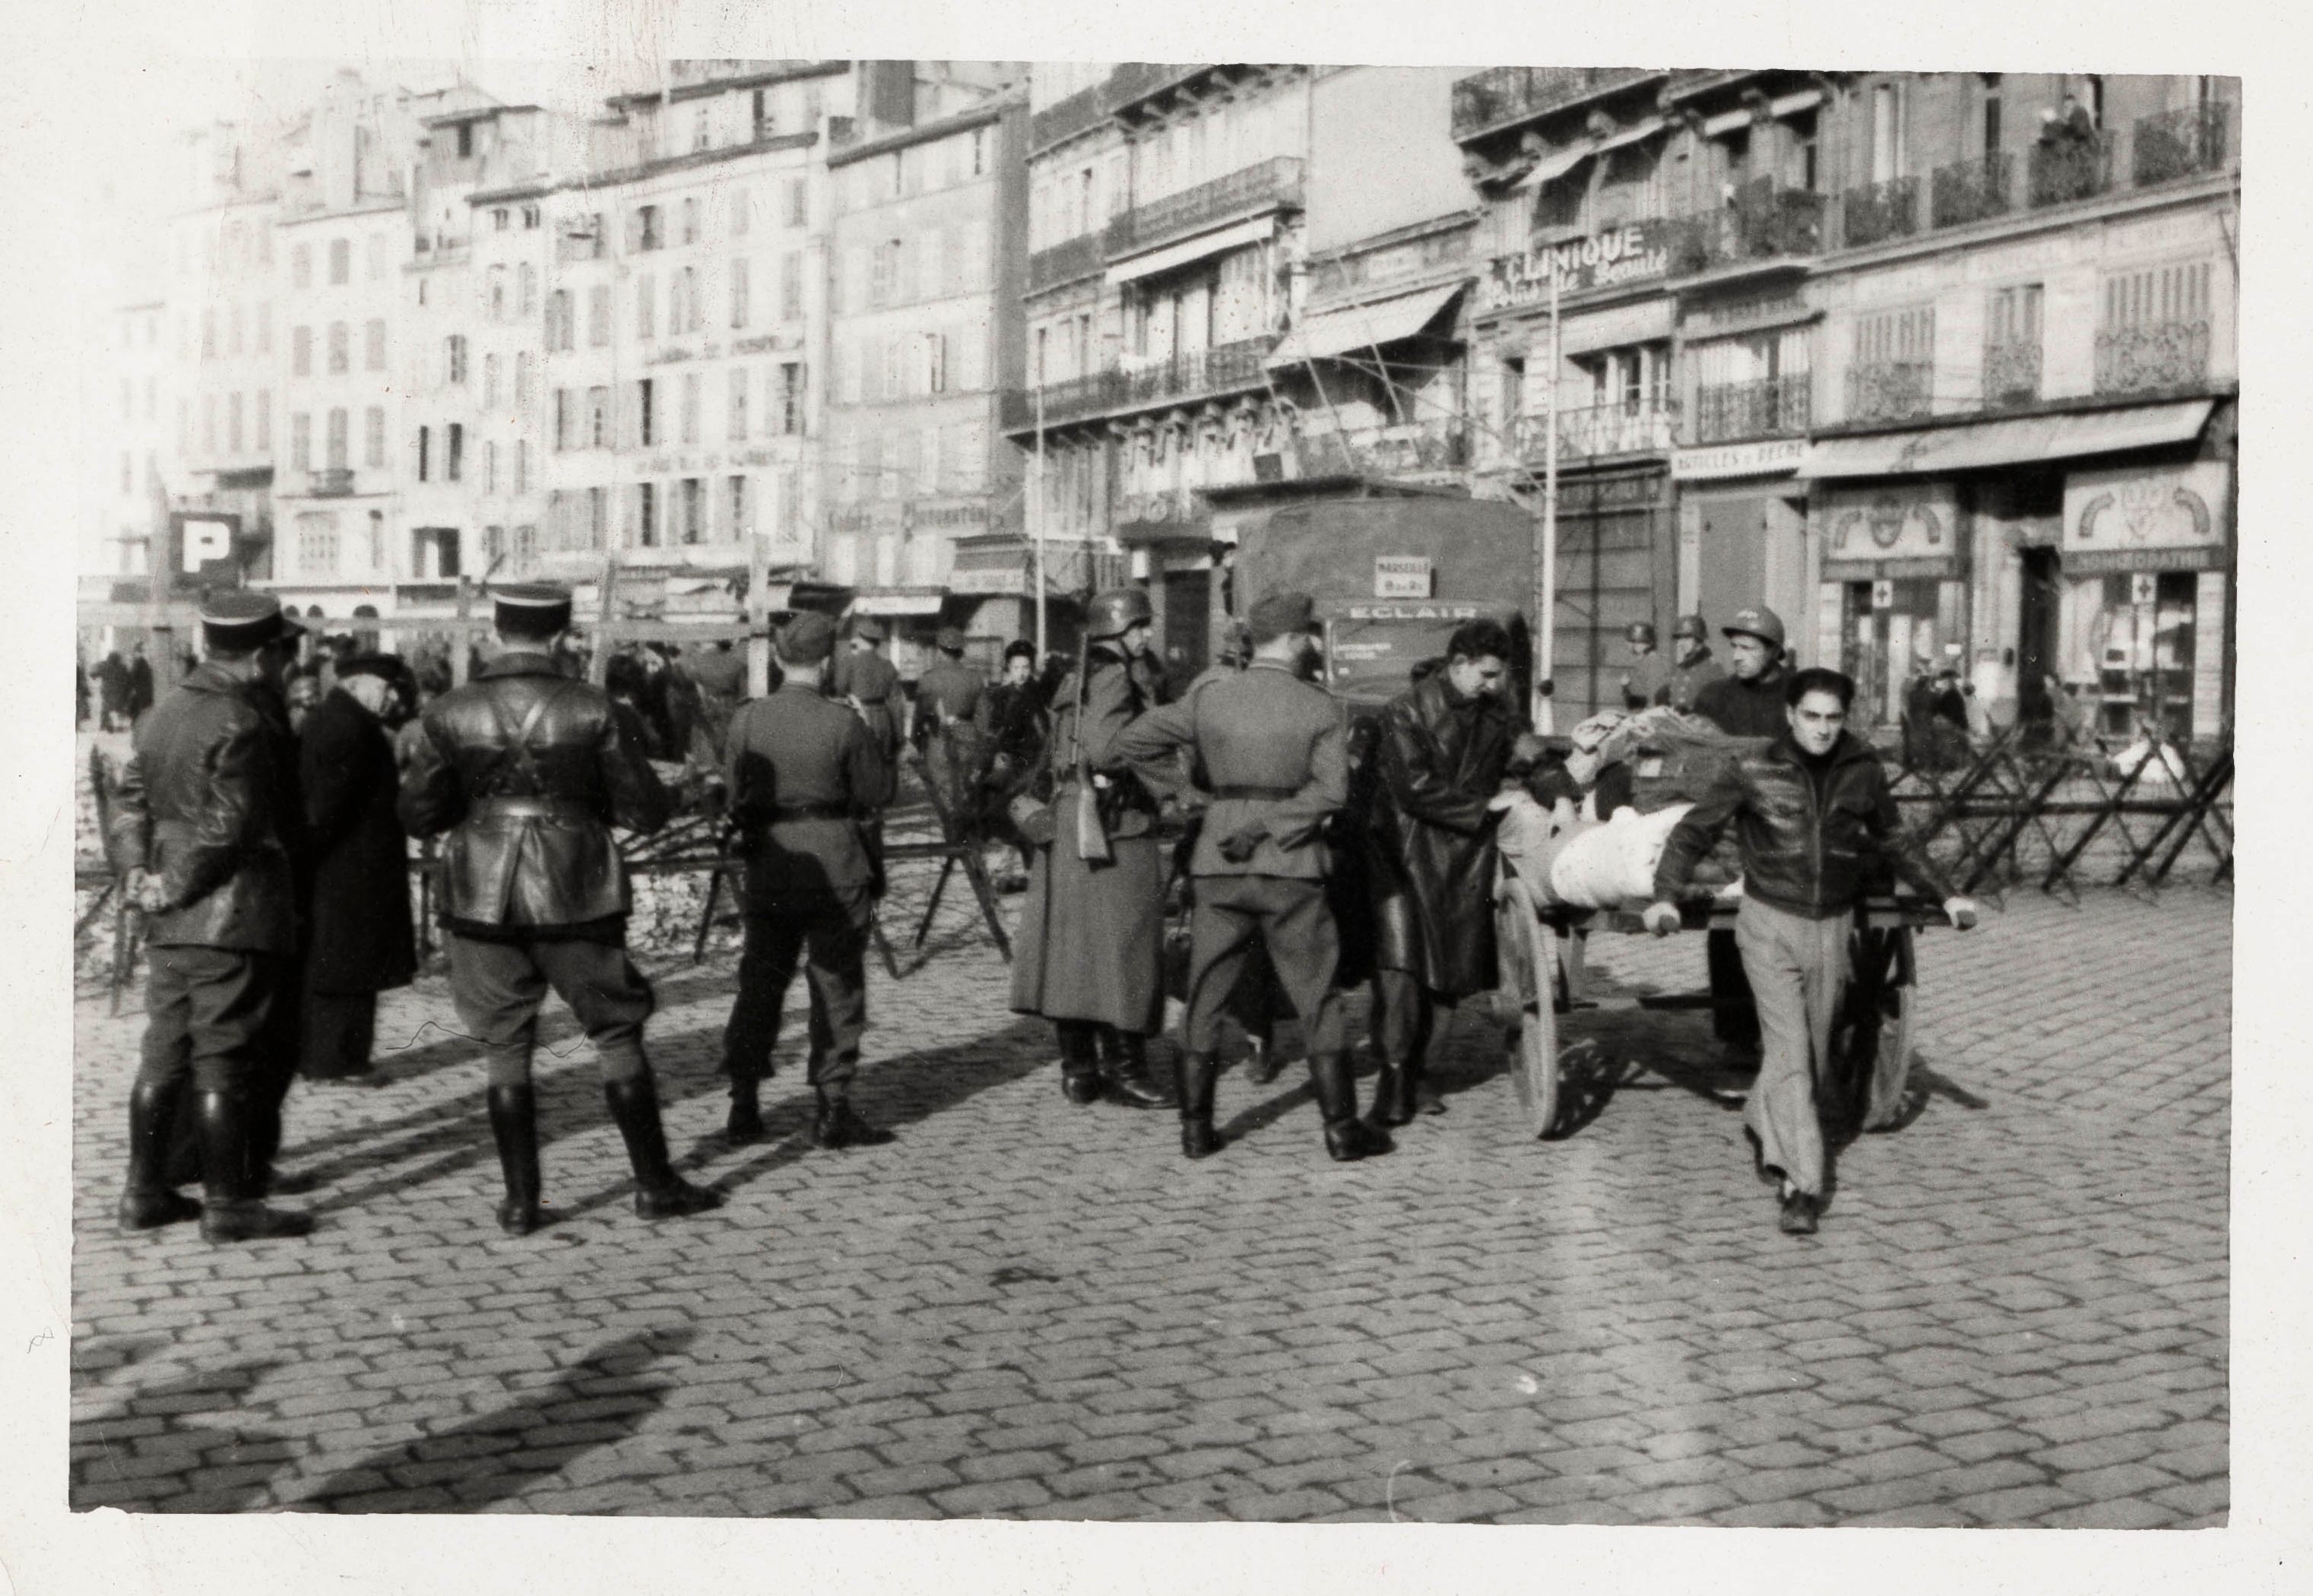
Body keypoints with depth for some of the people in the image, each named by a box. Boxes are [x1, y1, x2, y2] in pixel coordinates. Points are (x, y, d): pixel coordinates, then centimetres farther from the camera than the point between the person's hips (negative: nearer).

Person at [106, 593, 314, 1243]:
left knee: (165, 1053, 13)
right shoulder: (243, 723, -16)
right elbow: (226, 828, -20)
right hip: (235, 916, -9)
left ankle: (146, 1191, 19)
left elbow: (130, 801, 15)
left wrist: (137, 872, 4)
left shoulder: (164, 714, 14)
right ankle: (228, 1202, 2)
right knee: (225, 1058, -4)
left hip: (173, 921, 9)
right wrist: (173, 888, -11)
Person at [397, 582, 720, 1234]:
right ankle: (654, 1184, 17)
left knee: (505, 1050, 10)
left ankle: (520, 1201, 12)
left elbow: (417, 814, 1)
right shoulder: (591, 710, -8)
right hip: (575, 894, -1)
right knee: (617, 1035, 12)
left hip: (483, 898, 1)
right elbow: (647, 811, -5)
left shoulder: (451, 715, -4)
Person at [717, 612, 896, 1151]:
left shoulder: (746, 720, -3)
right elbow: (872, 795, -5)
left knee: (760, 982, 13)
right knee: (836, 985, 5)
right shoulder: (844, 724, -13)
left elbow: (734, 793, 4)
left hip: (768, 865, 3)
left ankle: (743, 1106, 15)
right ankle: (833, 1110, 5)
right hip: (835, 863, -3)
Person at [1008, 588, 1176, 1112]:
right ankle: (1122, 1068, -2)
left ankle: (1078, 1068, 15)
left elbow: (1054, 757, 18)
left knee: (1071, 946, 9)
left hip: (1067, 823, 9)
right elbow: (1102, 748, -25)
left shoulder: (1074, 680, 16)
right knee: (1121, 946, -4)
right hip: (1113, 827, -9)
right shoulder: (1112, 677, -12)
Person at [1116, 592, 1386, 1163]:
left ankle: (1196, 1126, 12)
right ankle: (1341, 1127, 9)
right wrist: (1271, 827, -14)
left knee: (1205, 997, 11)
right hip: (1292, 867, -2)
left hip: (1219, 865, 2)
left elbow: (1131, 742, 1)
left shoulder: (1209, 695, 1)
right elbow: (1330, 790, -16)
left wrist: (1188, 787, 8)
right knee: (1317, 1000, 7)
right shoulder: (1322, 709, -4)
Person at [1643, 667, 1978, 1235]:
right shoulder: (1754, 773, -9)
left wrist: (1943, 895, 15)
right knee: (1789, 1051, -12)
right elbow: (1693, 831, -3)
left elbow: (1893, 845, 16)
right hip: (1770, 923, -3)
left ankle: (1763, 1124, 41)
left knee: (1813, 1053, 13)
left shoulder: (1863, 773, -1)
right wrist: (1665, 897, -15)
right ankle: (1802, 1184, -11)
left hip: (1832, 927, 4)